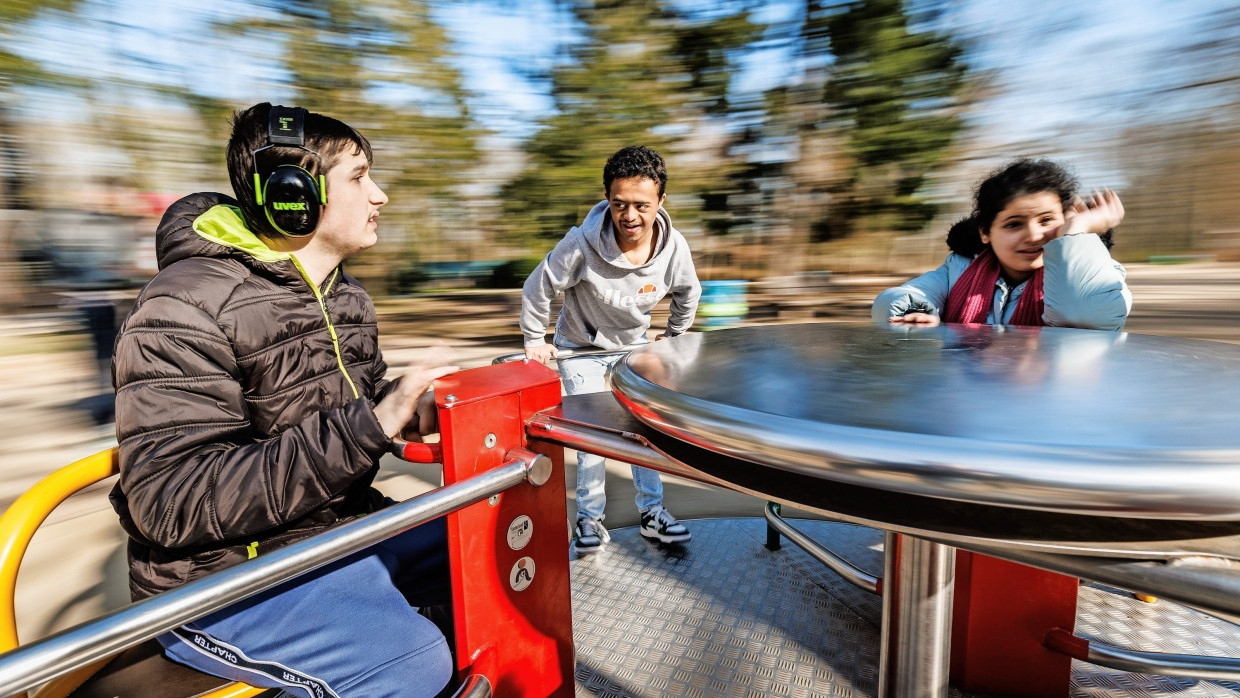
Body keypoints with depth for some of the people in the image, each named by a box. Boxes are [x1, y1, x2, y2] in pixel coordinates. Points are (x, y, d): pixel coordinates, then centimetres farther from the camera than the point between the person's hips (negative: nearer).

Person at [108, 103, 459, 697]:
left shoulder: (346, 296, 8)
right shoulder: (187, 307, -17)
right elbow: (169, 503, -24)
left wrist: (412, 406, -8)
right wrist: (370, 426, -32)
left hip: (344, 527, 8)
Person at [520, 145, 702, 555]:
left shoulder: (674, 247, -23)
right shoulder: (582, 244, -34)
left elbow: (688, 293, -1)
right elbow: (538, 288, -19)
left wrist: (673, 335, 6)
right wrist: (535, 341, -11)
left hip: (633, 345, 3)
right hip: (580, 347, -3)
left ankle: (652, 511, 22)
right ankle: (589, 518, 16)